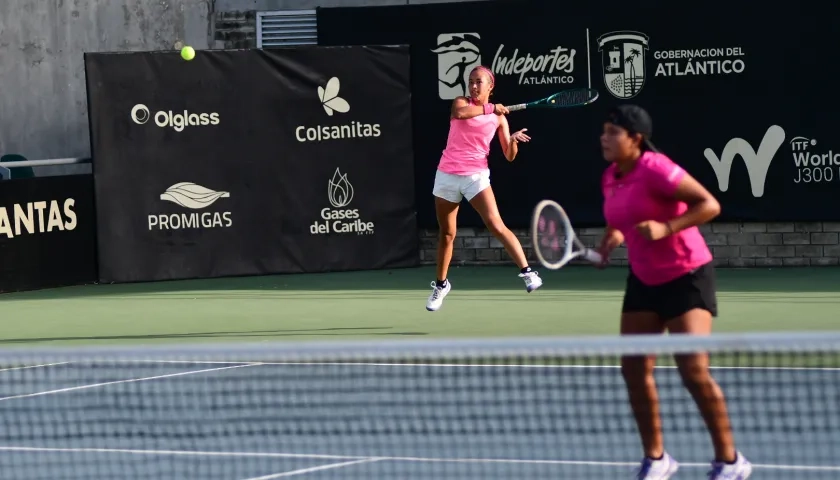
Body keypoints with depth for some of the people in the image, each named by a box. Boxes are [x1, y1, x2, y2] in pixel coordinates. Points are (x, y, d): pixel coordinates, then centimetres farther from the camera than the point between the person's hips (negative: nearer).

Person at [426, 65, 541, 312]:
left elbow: (509, 156, 0)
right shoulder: (461, 102, 1)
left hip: (476, 176, -1)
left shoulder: (499, 117, 2)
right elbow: (459, 113, -25)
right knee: (447, 234, 11)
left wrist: (514, 141, -21)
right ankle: (441, 284, 29)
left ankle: (528, 272, -25)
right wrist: (490, 109, -25)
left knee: (496, 225, -21)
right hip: (447, 175, 1)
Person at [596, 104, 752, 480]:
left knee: (694, 371, -13)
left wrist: (666, 228, -32)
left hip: (686, 277, -8)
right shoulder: (610, 178, 3)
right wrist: (612, 238, 0)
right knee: (634, 369, 4)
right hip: (644, 280, 8)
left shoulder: (655, 169, -21)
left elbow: (709, 204, -22)